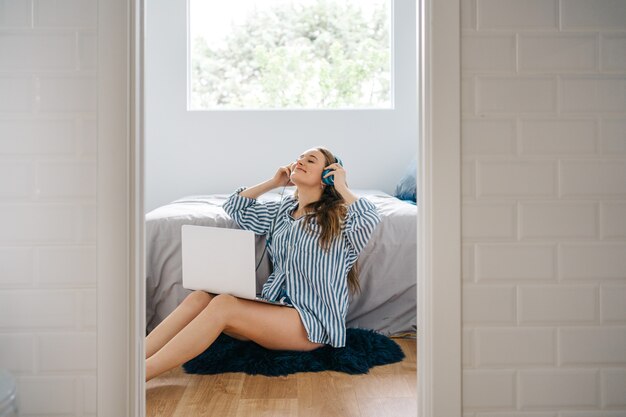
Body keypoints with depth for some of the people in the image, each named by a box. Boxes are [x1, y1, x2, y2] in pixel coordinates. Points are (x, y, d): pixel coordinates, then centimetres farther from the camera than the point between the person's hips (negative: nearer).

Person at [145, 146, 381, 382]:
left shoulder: (338, 217, -1)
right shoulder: (283, 210, 19)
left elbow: (369, 222, -24)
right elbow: (234, 207, 28)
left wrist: (341, 187, -9)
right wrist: (274, 182, 21)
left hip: (313, 320, -7)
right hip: (274, 302, 7)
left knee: (222, 305, -28)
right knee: (199, 297, -17)